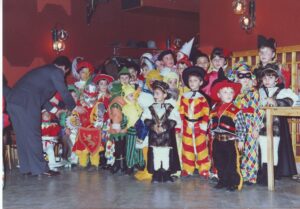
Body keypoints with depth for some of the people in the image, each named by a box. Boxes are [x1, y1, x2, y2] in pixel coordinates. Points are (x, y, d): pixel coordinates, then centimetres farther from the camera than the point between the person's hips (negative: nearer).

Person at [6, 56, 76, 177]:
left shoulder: (43, 70, 30)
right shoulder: (56, 72, 3)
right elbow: (64, 93, 4)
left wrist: (54, 110, 39)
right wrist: (73, 108, 21)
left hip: (13, 101, 9)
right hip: (26, 104, -9)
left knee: (22, 137, 12)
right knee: (33, 136, -4)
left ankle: (26, 168, 18)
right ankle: (40, 168, 1)